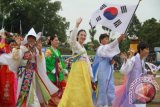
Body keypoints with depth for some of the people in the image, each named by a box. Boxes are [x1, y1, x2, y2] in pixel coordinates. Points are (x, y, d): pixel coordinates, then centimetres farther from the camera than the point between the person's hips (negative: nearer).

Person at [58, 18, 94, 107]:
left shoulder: (84, 48, 21)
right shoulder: (75, 44, -1)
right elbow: (72, 39, -25)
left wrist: (91, 74, 15)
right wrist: (77, 25, -32)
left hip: (85, 70, 8)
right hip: (77, 69, -7)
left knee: (84, 91, 10)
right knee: (76, 90, -9)